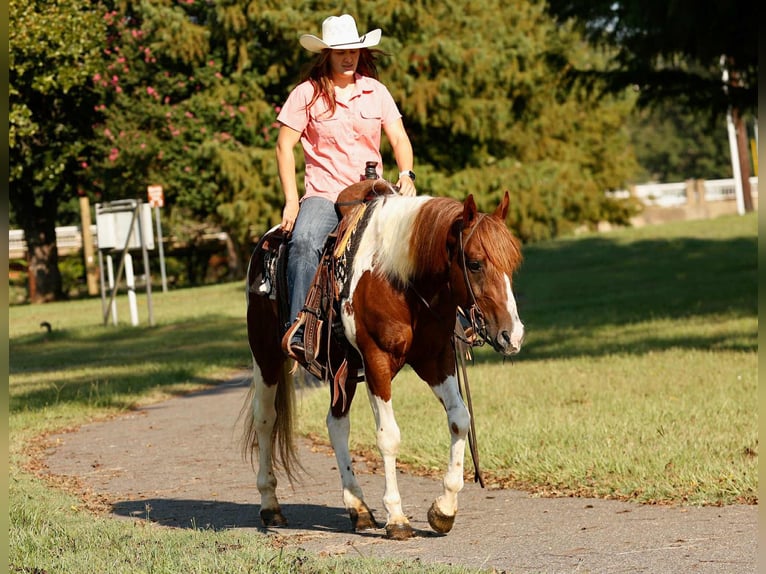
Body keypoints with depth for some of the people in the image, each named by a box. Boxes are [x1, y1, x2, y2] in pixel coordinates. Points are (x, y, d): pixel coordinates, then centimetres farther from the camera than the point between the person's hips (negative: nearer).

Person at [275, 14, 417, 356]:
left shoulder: (376, 92, 10)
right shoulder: (307, 94, 1)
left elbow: (399, 139, 8)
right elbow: (284, 147, 0)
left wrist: (406, 175, -13)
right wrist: (291, 200, -9)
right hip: (323, 195, -3)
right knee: (304, 243, -34)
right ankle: (298, 333, -37)